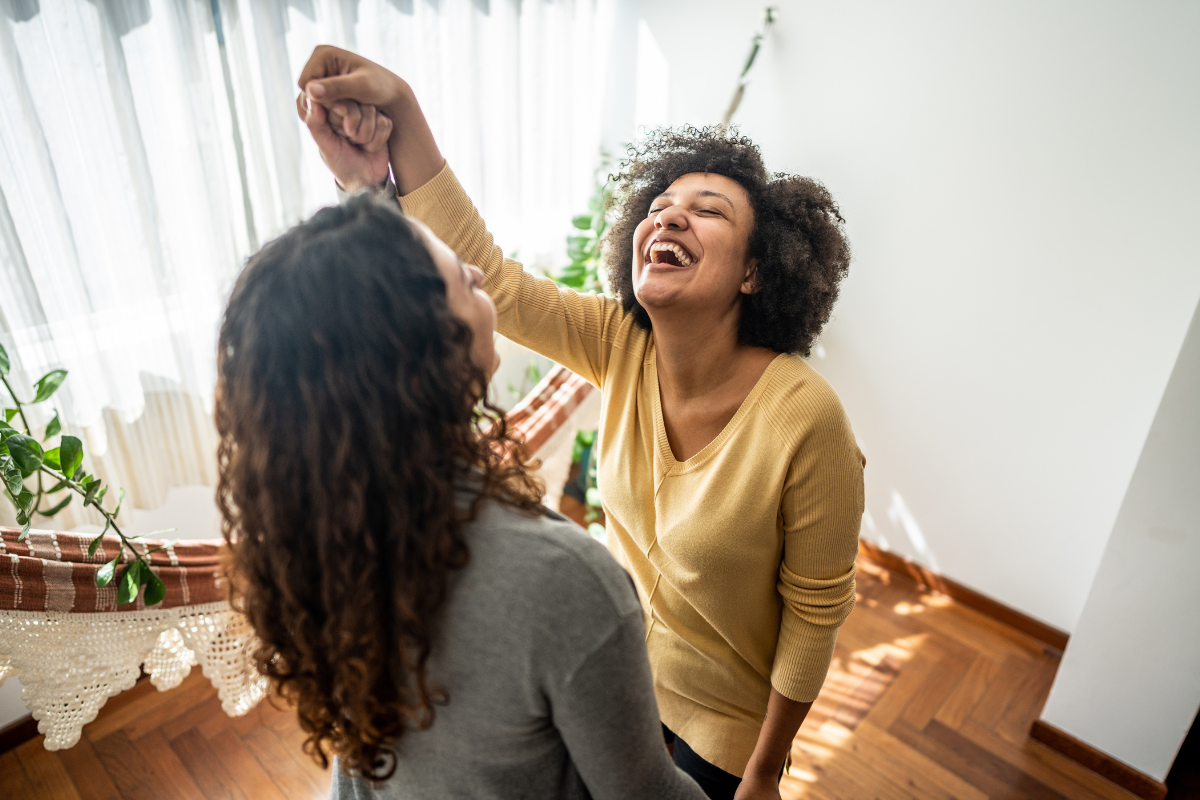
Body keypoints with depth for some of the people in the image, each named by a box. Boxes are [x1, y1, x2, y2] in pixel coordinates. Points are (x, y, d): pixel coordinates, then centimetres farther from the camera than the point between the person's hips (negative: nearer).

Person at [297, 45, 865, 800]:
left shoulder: (805, 419, -31)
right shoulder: (622, 347, -18)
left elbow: (816, 614, -20)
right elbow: (486, 274, -27)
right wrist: (401, 109, -39)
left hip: (727, 718, -4)